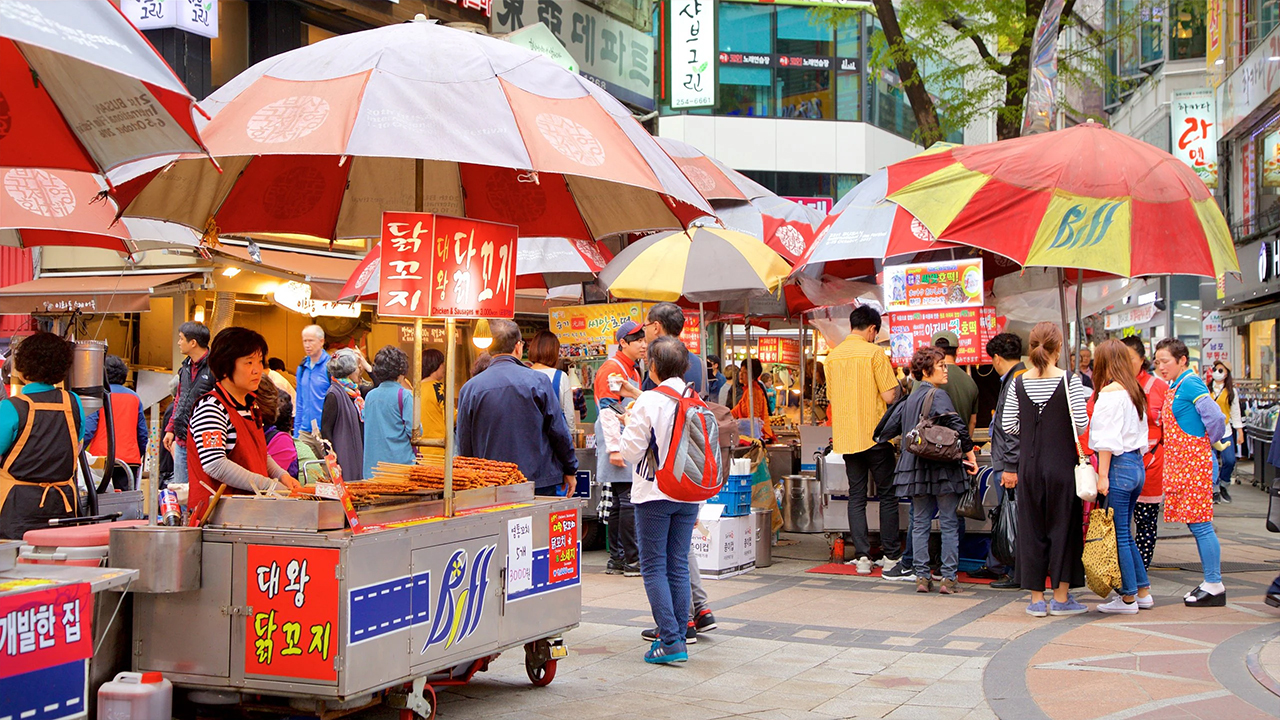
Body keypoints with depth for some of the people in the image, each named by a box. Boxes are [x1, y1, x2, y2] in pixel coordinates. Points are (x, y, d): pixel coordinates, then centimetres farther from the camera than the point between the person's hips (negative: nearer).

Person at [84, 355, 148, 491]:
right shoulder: (134, 397, 12)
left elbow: (88, 428, -8)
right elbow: (143, 433, 15)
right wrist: (139, 457, 26)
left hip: (102, 458, -4)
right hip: (130, 459, 4)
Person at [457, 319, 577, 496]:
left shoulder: (469, 389, 1)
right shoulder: (538, 381, -5)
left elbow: (464, 446, 6)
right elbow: (559, 431, -1)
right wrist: (570, 470, 12)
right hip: (540, 483, -2)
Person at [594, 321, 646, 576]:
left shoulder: (632, 370, 21)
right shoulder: (612, 368, -10)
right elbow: (608, 410, -17)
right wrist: (614, 448, -22)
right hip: (619, 441, -10)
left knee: (620, 503, 10)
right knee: (629, 501, -11)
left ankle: (617, 560, 14)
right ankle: (633, 560, -9)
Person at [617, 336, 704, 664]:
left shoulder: (649, 402, -14)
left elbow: (631, 451, -11)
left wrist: (628, 424, 6)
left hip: (655, 493, -5)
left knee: (654, 567, 0)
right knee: (678, 566, 11)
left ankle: (670, 640, -6)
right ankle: (678, 635, 14)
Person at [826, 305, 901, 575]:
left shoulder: (833, 355, 7)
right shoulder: (874, 353, -10)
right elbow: (890, 396, -13)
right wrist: (896, 384, 8)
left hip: (846, 437, 5)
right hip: (874, 434, -5)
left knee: (856, 496, 8)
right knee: (887, 495, 5)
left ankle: (862, 556, 3)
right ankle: (891, 556, 7)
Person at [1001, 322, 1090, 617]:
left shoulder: (1018, 383, 0)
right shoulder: (1069, 380, -9)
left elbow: (1008, 424, 1)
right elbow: (1081, 422, -12)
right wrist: (1060, 425, 10)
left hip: (1029, 464, 3)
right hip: (1062, 463, -3)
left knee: (1031, 527, 8)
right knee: (1063, 525, 6)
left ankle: (1036, 599, 12)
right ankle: (1061, 598, 9)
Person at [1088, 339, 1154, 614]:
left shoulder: (1109, 391, -12)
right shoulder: (1135, 391, 12)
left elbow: (1107, 439, -16)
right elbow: (1141, 434, 16)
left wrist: (1102, 475, -15)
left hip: (1119, 466, -8)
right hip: (1137, 464, 8)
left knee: (1118, 535, -1)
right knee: (1125, 533, 16)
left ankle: (1128, 598, 3)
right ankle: (1143, 591, 20)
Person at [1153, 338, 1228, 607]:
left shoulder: (1190, 383, -13)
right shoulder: (1175, 387, 15)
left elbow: (1215, 416, -22)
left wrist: (1208, 442, -8)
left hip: (1194, 463, -10)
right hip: (1180, 464, 10)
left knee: (1200, 524, -7)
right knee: (1195, 524, 11)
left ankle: (1215, 586, -1)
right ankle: (1211, 583, 17)